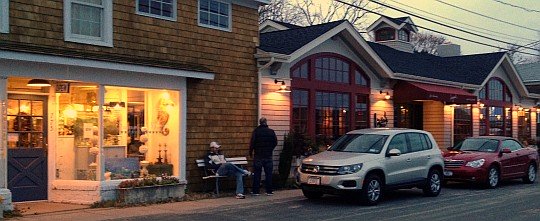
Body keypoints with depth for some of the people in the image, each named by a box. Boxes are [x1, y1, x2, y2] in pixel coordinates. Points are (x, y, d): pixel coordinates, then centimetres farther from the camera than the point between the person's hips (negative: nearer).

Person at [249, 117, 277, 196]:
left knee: (257, 174, 3)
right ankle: (269, 191, 6)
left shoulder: (256, 131, -6)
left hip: (258, 156, -1)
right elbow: (275, 142, 7)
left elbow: (252, 143, -9)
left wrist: (251, 153, 4)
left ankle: (256, 191, 4)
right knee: (268, 174, 6)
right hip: (268, 156, 2)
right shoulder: (271, 131, 1)